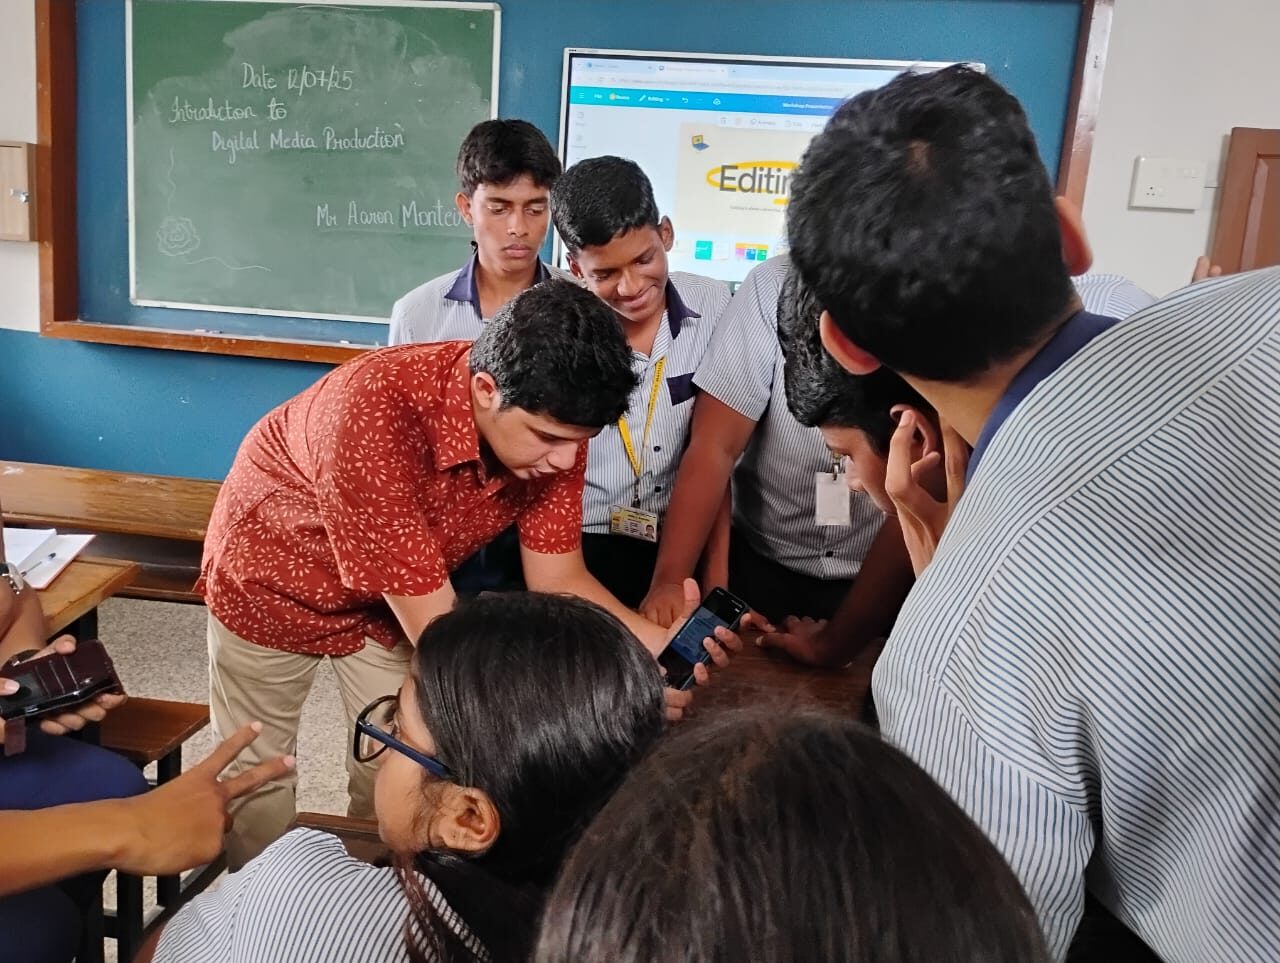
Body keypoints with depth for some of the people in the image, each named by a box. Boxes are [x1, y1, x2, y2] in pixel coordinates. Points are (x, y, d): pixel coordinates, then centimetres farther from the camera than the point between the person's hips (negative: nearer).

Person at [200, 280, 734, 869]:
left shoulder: (551, 418, -25)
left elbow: (557, 582, -15)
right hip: (275, 577, -4)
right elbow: (435, 630, -37)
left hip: (396, 594, 4)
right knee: (258, 777, 11)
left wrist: (663, 646, -32)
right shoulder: (375, 418, -42)